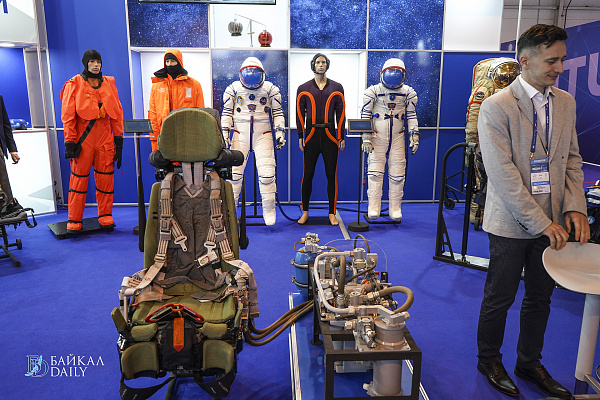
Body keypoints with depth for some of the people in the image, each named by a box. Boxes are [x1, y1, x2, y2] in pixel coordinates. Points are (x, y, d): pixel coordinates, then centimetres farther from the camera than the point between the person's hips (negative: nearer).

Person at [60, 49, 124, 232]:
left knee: (106, 176, 3)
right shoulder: (74, 84, 2)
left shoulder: (109, 83, 12)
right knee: (79, 177, 0)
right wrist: (69, 141, -7)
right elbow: (68, 115, -1)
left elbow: (117, 112, 13)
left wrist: (118, 137, 8)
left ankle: (105, 215, 15)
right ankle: (74, 220, 8)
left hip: (104, 136, 3)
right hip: (83, 138, -3)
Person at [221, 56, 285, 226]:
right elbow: (226, 113, 8)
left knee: (267, 172, -7)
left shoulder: (270, 89, 4)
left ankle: (269, 210, 6)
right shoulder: (233, 89, 4)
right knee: (235, 171, -1)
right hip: (240, 135, 1)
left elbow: (278, 112, 8)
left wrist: (280, 132, 0)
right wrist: (225, 134, 1)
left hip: (263, 136, 0)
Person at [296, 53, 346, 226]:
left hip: (329, 135, 0)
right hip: (311, 134, 0)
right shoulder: (304, 88, 7)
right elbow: (300, 114, 6)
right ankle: (305, 211, 15)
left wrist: (341, 137, 2)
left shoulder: (336, 88, 8)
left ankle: (332, 213, 11)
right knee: (307, 174, 2)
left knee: (331, 175, 2)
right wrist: (300, 137, -1)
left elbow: (341, 113, 7)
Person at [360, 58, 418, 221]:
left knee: (397, 174, 2)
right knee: (375, 172, -5)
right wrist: (366, 138, -9)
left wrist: (414, 137, 2)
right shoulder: (373, 91, -3)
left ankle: (395, 208, 12)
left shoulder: (408, 93, 5)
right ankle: (373, 208, 3)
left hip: (397, 138, 2)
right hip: (377, 137, -2)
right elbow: (365, 115, -3)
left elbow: (412, 116, 9)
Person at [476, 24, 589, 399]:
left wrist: (574, 207, -2)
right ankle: (489, 361, 31)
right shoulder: (496, 107, -13)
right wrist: (541, 223, -17)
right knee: (500, 298, 9)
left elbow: (572, 158, 12)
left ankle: (530, 362, 38)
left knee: (541, 297, 18)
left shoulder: (566, 102, 8)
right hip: (512, 223, -6)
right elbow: (502, 174, -18)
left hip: (552, 221, 6)